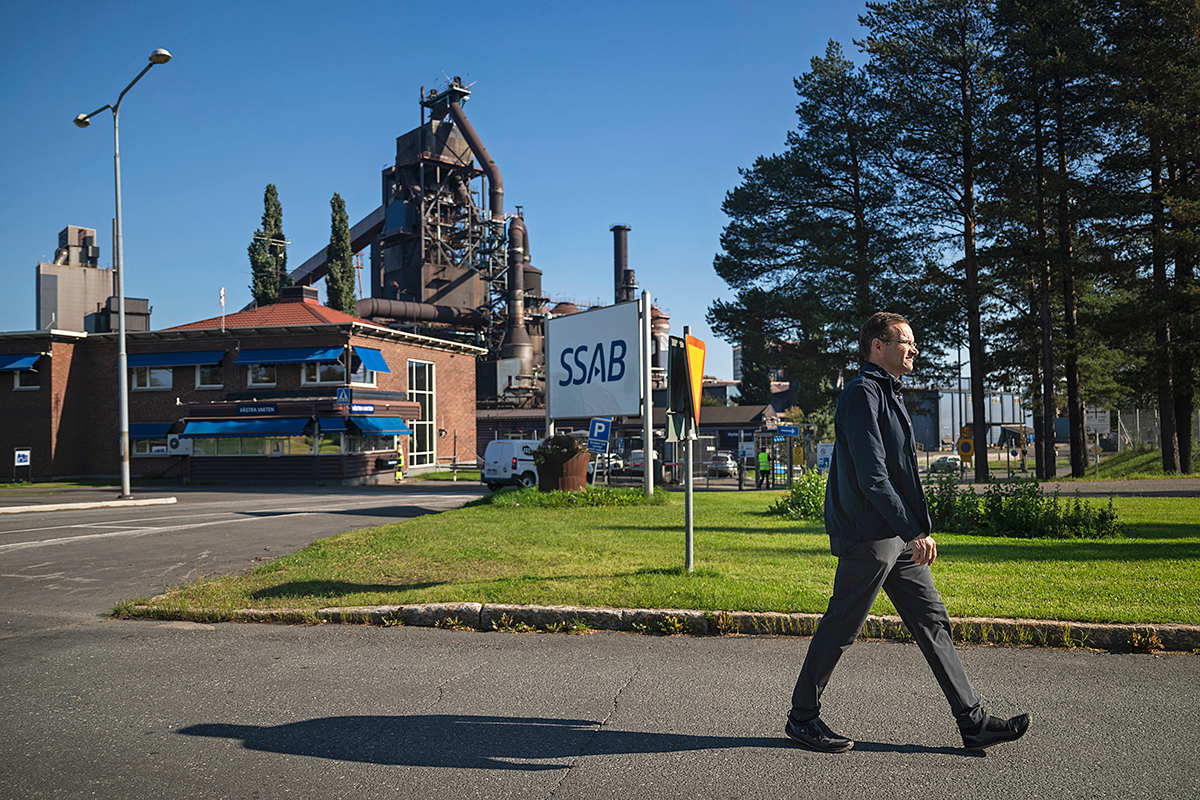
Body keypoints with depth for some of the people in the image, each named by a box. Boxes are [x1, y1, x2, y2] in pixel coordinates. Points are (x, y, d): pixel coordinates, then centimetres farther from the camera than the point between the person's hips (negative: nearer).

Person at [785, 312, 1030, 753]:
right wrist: (914, 532, -22)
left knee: (933, 622, 8)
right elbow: (871, 476, -22)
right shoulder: (862, 394, -14)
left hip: (898, 536, 10)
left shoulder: (886, 393, 19)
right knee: (839, 629, 1)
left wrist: (917, 530, 22)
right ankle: (802, 717, 15)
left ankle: (974, 723, 13)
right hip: (868, 537, -10)